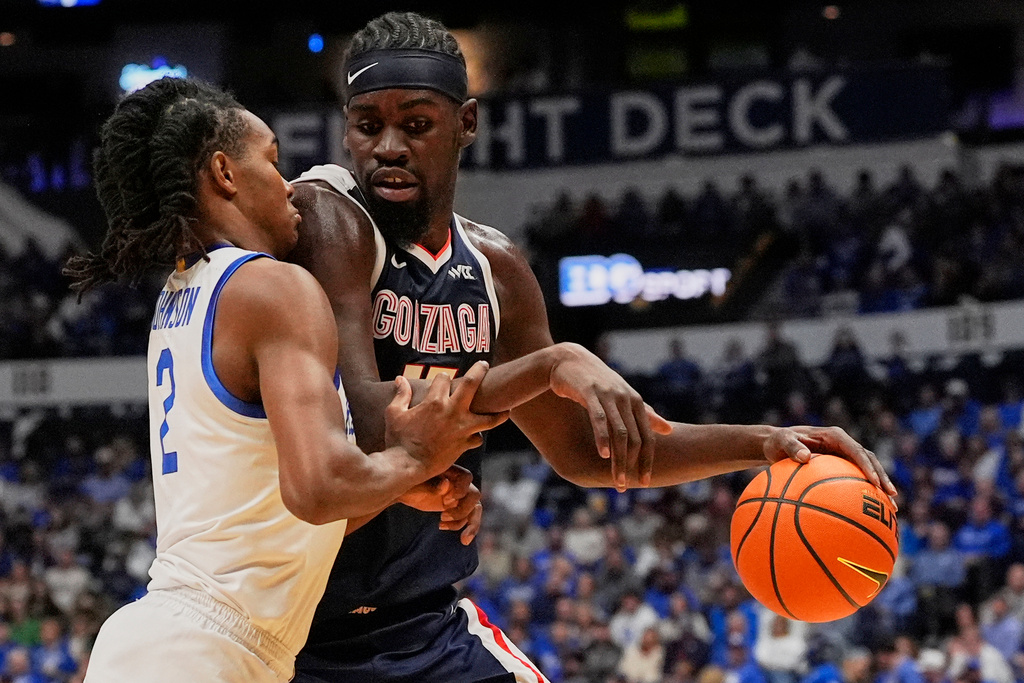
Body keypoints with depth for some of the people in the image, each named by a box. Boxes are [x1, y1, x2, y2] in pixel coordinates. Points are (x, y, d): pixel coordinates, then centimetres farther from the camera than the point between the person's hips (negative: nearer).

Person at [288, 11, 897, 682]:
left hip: (423, 626, 6)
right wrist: (551, 365, -33)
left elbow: (582, 449, 17)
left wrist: (764, 443, 6)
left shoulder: (494, 267, 6)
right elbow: (361, 424, -28)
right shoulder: (322, 218, -16)